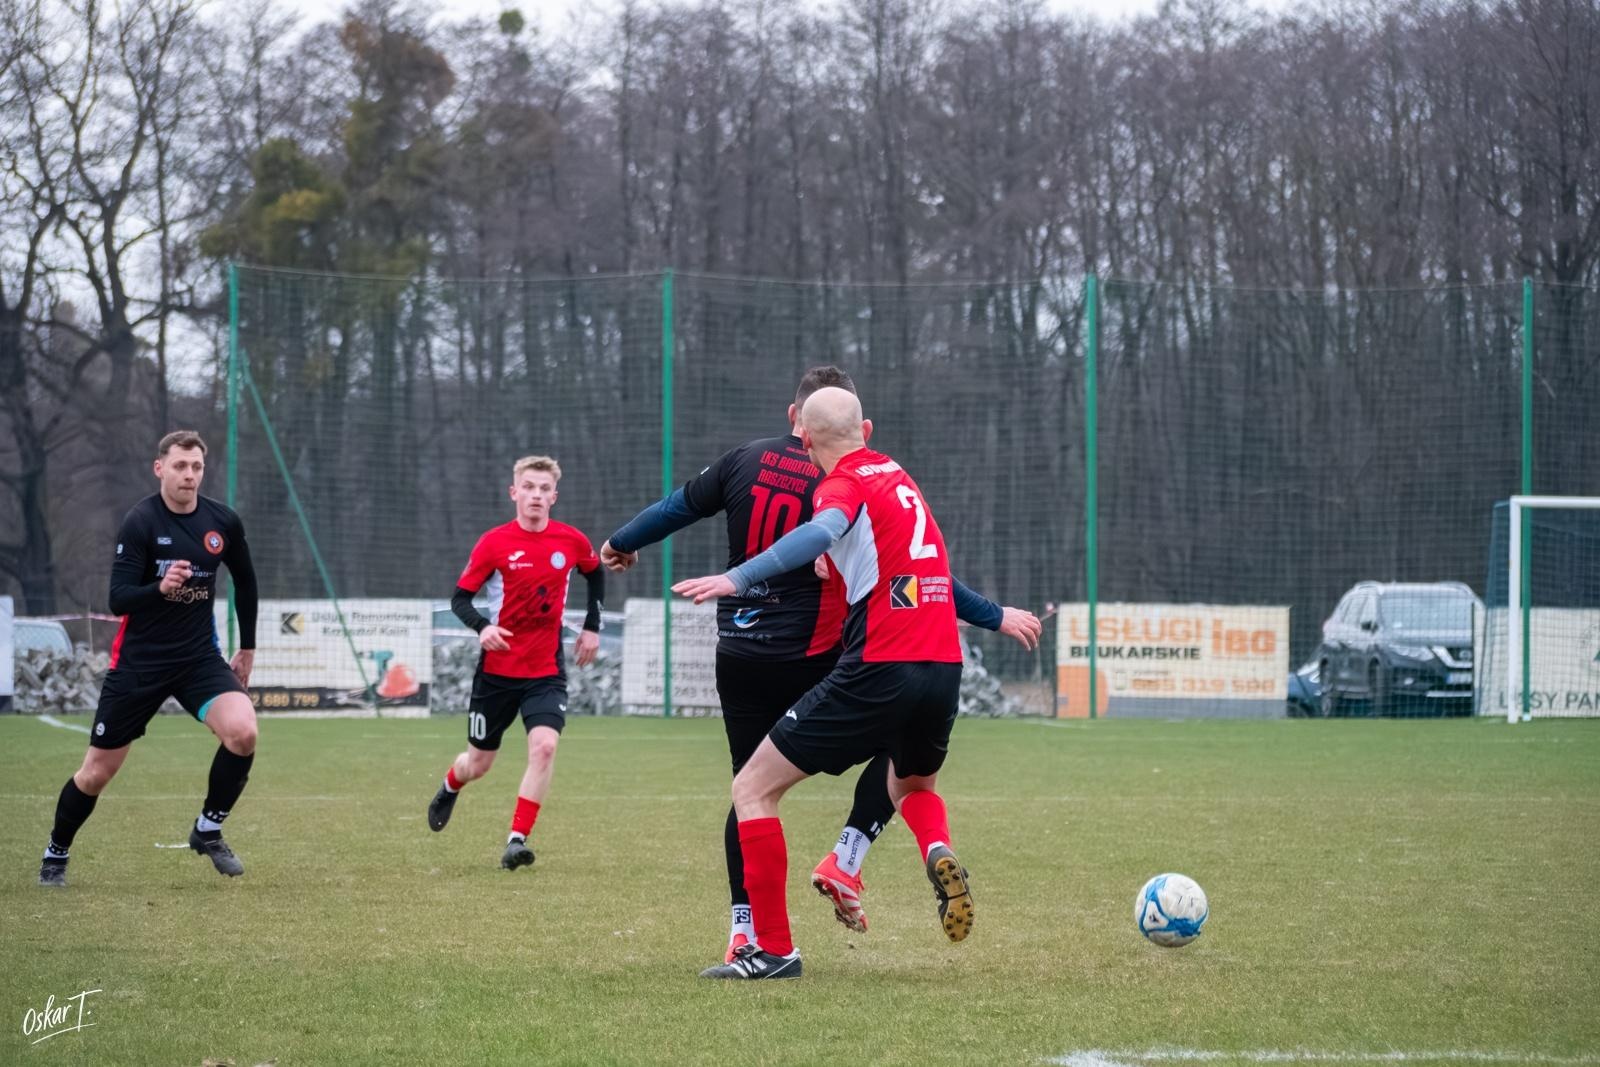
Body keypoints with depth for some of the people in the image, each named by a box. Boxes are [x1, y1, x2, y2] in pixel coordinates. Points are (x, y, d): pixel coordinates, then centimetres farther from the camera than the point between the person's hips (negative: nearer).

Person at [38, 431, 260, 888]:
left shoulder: (223, 523, -2)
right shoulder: (140, 521, -15)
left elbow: (244, 580, 17)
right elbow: (118, 599, -21)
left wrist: (247, 647, 19)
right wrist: (160, 588, -41)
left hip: (199, 657, 3)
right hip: (138, 661, -3)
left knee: (242, 732, -24)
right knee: (96, 773, 3)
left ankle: (208, 830, -2)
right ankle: (56, 853, 29)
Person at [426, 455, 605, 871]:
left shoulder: (571, 542, -2)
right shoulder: (494, 544, -10)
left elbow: (595, 573, 20)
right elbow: (460, 597, -6)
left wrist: (592, 627, 13)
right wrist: (482, 627, -26)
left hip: (546, 671, 1)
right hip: (497, 669, -1)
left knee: (544, 745, -23)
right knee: (479, 763, 11)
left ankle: (517, 839, -15)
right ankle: (449, 789, 48)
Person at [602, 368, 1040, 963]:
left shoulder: (748, 460, 2)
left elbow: (679, 507, 13)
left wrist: (622, 544, 32)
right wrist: (996, 618, 1)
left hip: (738, 656, 5)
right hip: (809, 661, -5)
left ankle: (742, 931, 10)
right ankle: (846, 861, -1)